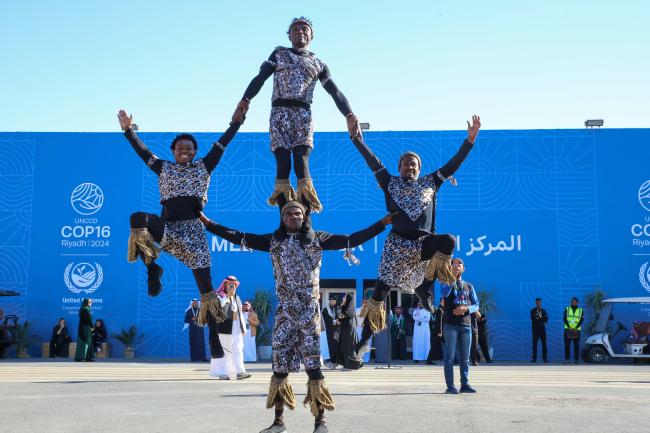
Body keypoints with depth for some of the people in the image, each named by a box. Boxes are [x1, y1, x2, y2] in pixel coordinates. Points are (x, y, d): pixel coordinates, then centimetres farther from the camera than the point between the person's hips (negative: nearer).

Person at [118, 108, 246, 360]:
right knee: (138, 219, -33)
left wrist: (235, 124, 4)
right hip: (167, 226, 1)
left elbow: (221, 145, 9)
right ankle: (152, 269, -16)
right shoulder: (163, 168, 16)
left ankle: (214, 339, 3)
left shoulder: (203, 167, 13)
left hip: (193, 228, 0)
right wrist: (128, 131, 9)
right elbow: (142, 151, 14)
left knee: (205, 285, -4)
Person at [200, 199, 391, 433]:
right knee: (279, 365, 3)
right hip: (284, 311, 2)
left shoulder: (317, 239, 3)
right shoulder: (273, 241, 8)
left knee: (313, 365, -5)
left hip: (309, 312, -2)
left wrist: (384, 222, -7)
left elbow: (353, 240, -1)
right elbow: (238, 237, 5)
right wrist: (207, 223, 1)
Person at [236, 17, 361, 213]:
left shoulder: (318, 63, 22)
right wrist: (246, 99, -10)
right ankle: (282, 194, -21)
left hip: (304, 114, 0)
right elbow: (260, 77, 8)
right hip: (280, 112, 0)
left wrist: (349, 114, -1)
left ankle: (305, 196, -27)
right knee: (282, 157, -14)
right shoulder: (279, 53, 20)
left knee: (302, 156, -17)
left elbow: (335, 91, 15)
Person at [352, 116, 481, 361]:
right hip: (398, 242, -1)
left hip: (424, 241, 1)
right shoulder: (391, 183, 12)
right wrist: (357, 138, -3)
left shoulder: (430, 183, 15)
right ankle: (365, 339, 4)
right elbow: (372, 161, 5)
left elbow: (453, 164, 10)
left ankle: (425, 287, -9)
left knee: (448, 241, -32)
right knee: (381, 289, -7)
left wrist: (470, 139, 3)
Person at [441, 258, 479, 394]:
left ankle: (465, 384, 9)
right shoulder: (447, 283, 7)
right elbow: (445, 293, -17)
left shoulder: (469, 286, 17)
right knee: (450, 356, -5)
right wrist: (453, 277, -12)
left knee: (465, 357, 5)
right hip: (450, 324, -4)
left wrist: (465, 309, -10)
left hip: (466, 324, 4)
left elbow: (476, 305, 10)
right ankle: (450, 386, -5)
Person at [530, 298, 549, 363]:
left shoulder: (543, 311, 11)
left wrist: (538, 319, -11)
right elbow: (533, 319, -12)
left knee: (544, 343, -1)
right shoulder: (533, 311, 1)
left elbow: (546, 319, 0)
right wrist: (541, 320, -13)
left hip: (542, 329, 2)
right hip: (535, 329, -2)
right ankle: (534, 358, 1)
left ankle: (545, 358, 2)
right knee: (534, 344, -2)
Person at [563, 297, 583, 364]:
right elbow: (564, 319, -2)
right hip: (567, 329, 0)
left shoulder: (580, 310, 8)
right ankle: (567, 359, -1)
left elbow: (581, 320, -1)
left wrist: (576, 328, -14)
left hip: (576, 330, 0)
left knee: (576, 345, 0)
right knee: (567, 345, -2)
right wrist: (569, 327, -14)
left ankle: (576, 359, 3)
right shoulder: (567, 309, 7)